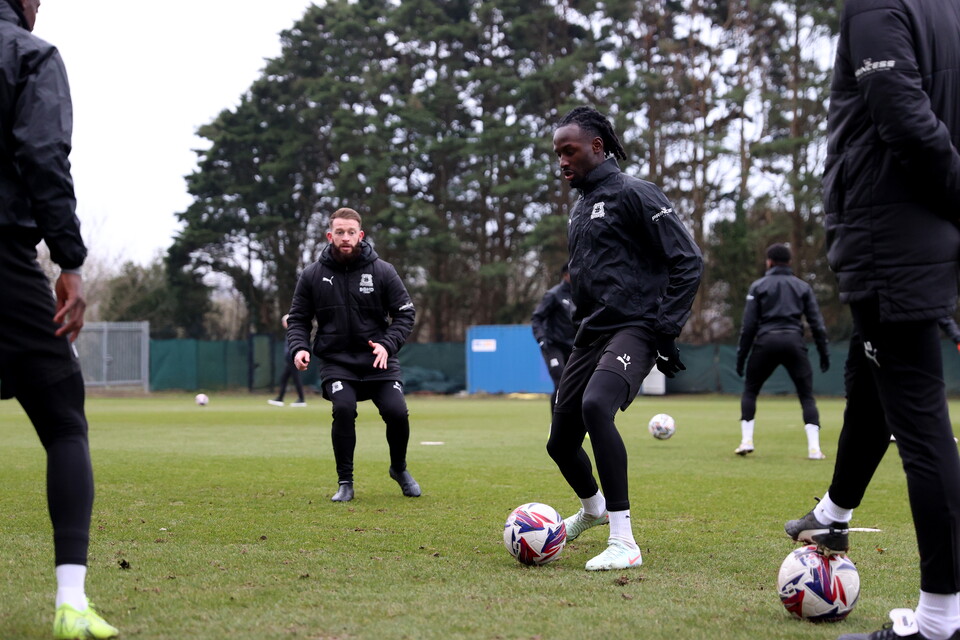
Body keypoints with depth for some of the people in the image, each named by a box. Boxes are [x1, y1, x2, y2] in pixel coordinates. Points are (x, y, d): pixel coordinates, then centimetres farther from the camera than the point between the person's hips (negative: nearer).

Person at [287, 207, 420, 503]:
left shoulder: (382, 271, -1)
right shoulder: (312, 275, 1)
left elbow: (405, 313, 2)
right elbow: (298, 319, 9)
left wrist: (388, 344, -14)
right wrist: (299, 347, -11)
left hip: (378, 359, 0)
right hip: (336, 361, 0)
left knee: (397, 412, -14)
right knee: (344, 409, -24)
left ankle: (399, 469, 18)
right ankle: (345, 482, -4)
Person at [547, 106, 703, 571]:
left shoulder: (634, 194, -6)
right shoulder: (580, 208, 20)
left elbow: (688, 261, -11)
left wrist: (666, 329, -16)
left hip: (633, 330, -8)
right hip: (591, 335, 9)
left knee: (596, 405, -35)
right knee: (560, 442, 10)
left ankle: (623, 542, -30)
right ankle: (593, 508, 44)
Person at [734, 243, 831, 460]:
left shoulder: (759, 286, 8)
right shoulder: (802, 286, 15)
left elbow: (749, 324, 2)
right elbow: (816, 322, 8)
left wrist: (741, 355, 5)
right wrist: (824, 352, 12)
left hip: (766, 342, -1)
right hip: (794, 342, 1)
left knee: (749, 390, 16)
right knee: (807, 395, 5)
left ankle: (746, 441, 6)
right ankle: (814, 448, -9)